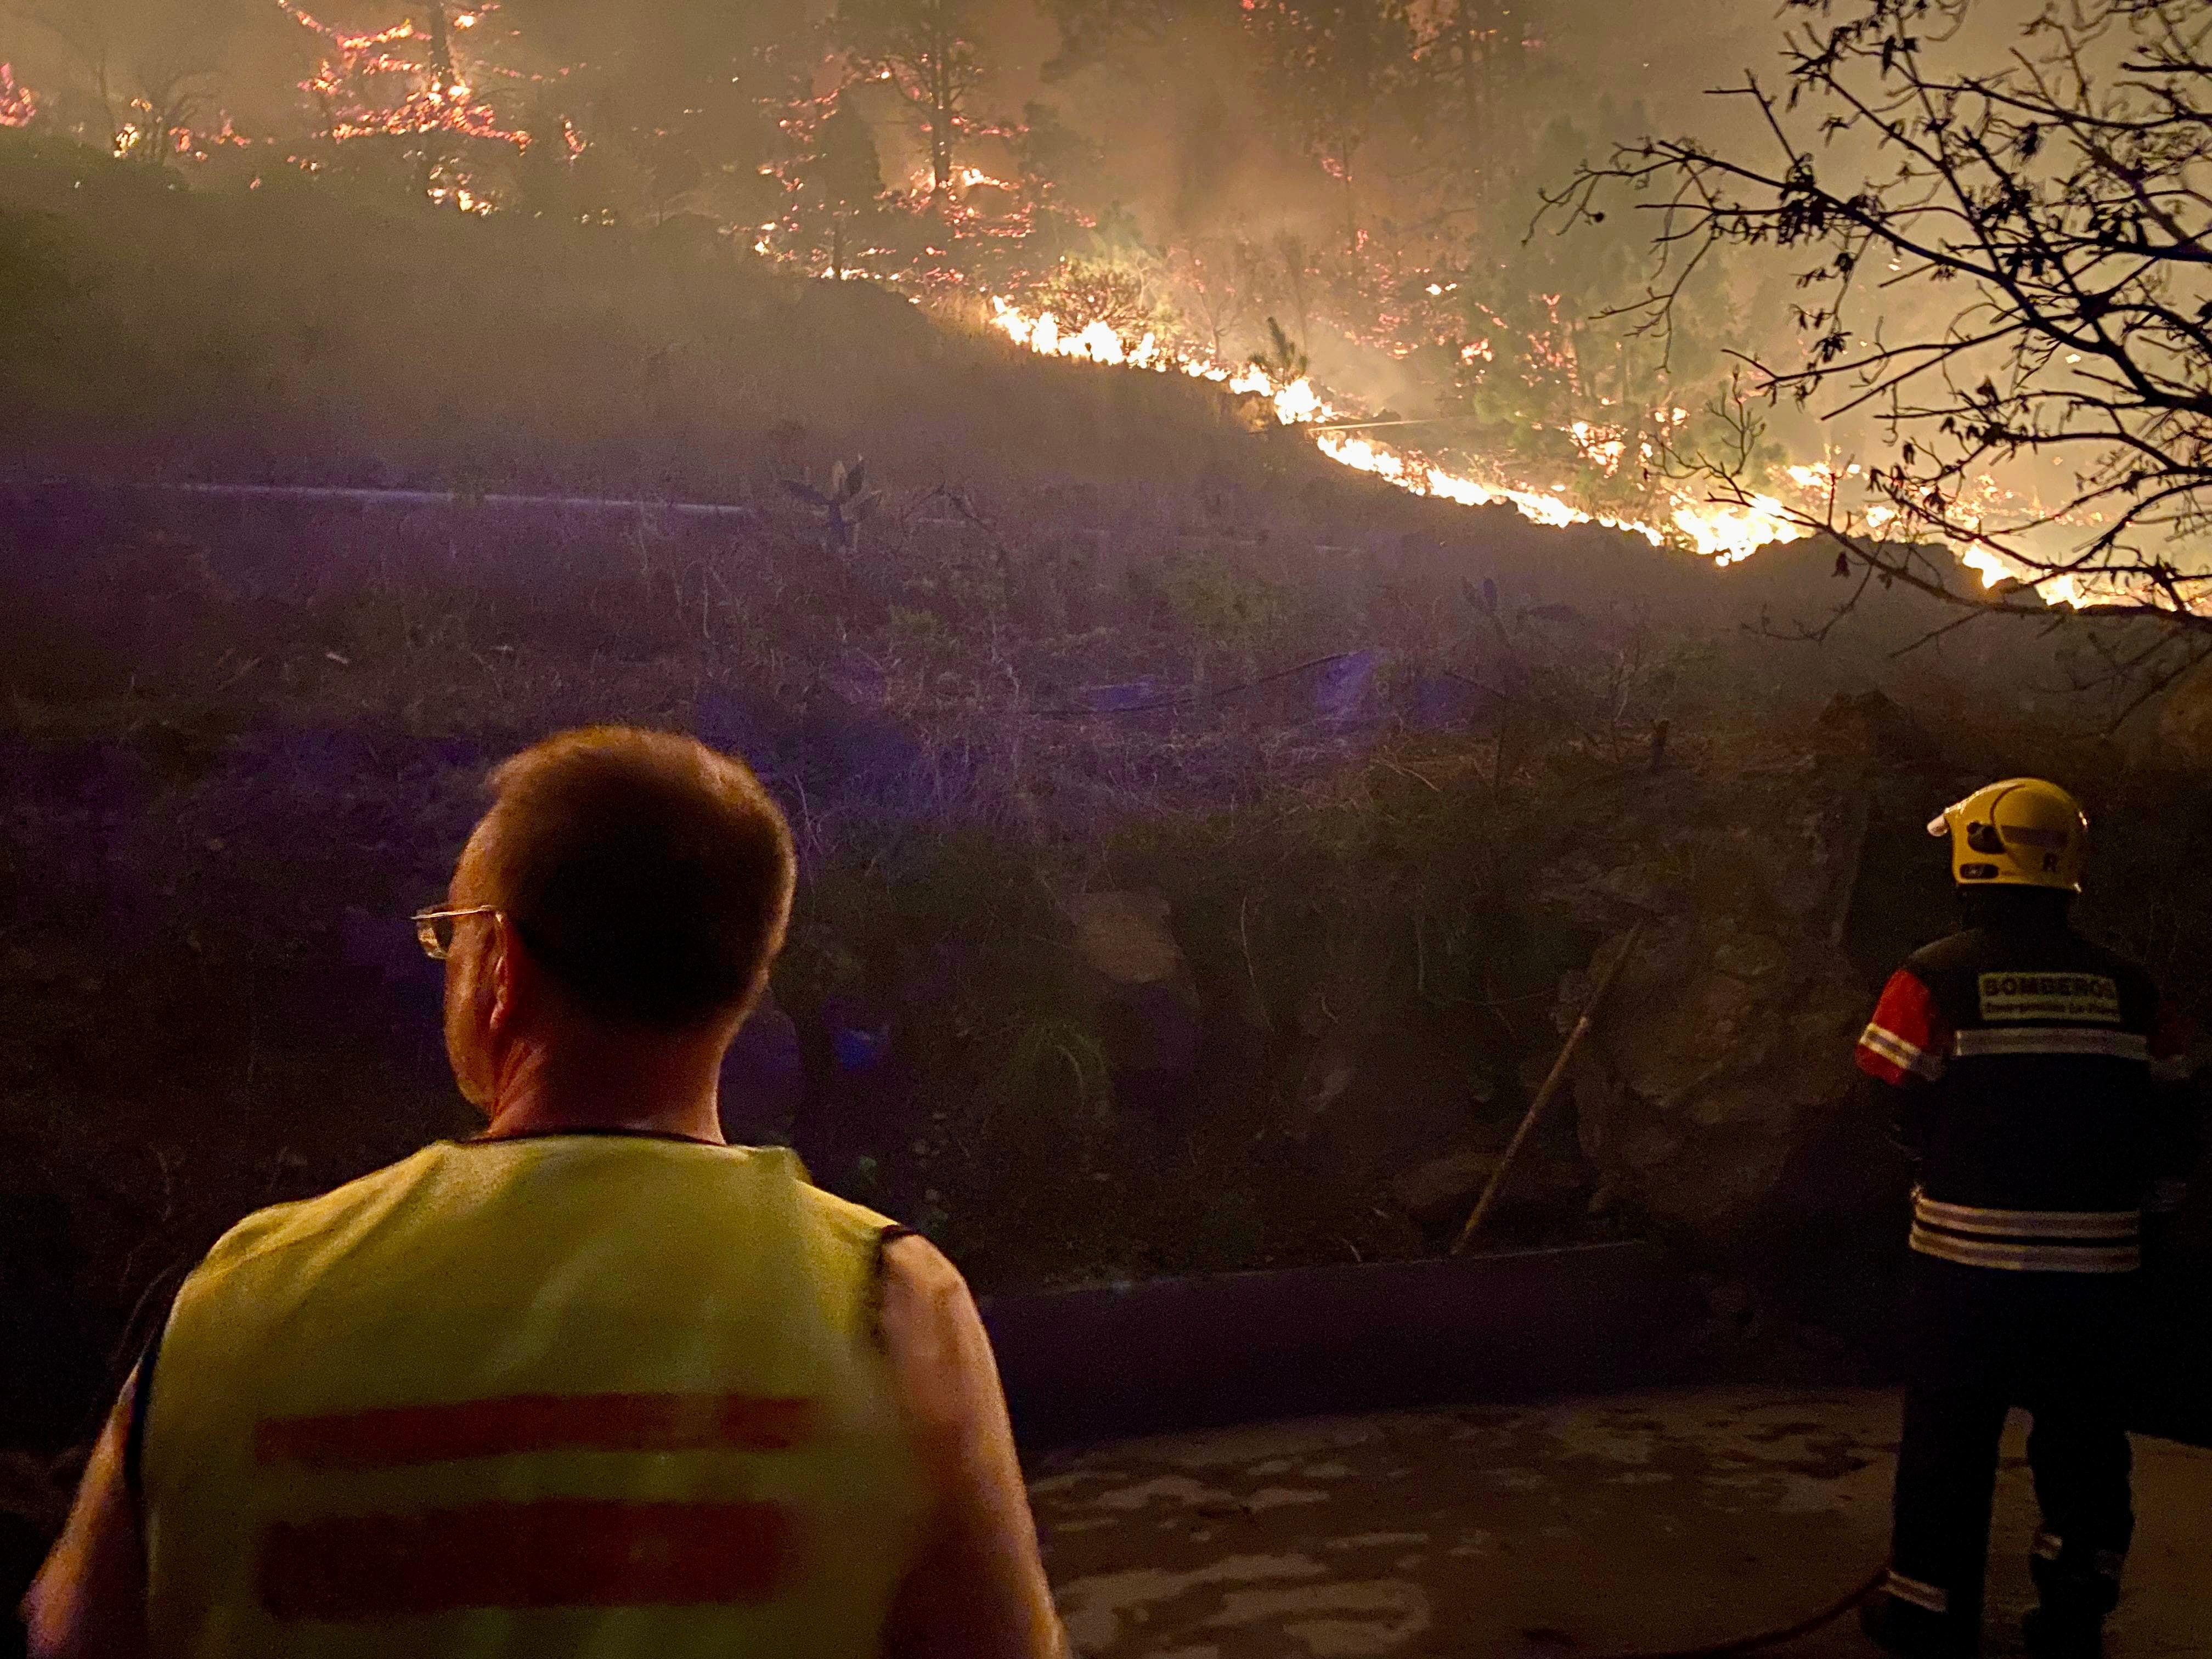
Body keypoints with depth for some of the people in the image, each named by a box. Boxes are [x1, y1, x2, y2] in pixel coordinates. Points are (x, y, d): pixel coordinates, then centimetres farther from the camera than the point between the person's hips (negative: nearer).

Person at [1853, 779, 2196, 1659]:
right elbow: (2169, 1129, 6)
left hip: (1970, 1251, -3)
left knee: (1950, 1433, 9)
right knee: (2081, 1431, 16)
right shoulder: (2129, 989, 0)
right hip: (2097, 1256, 3)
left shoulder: (1936, 978, -10)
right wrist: (2149, 1212, 21)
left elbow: (1898, 1112, -6)